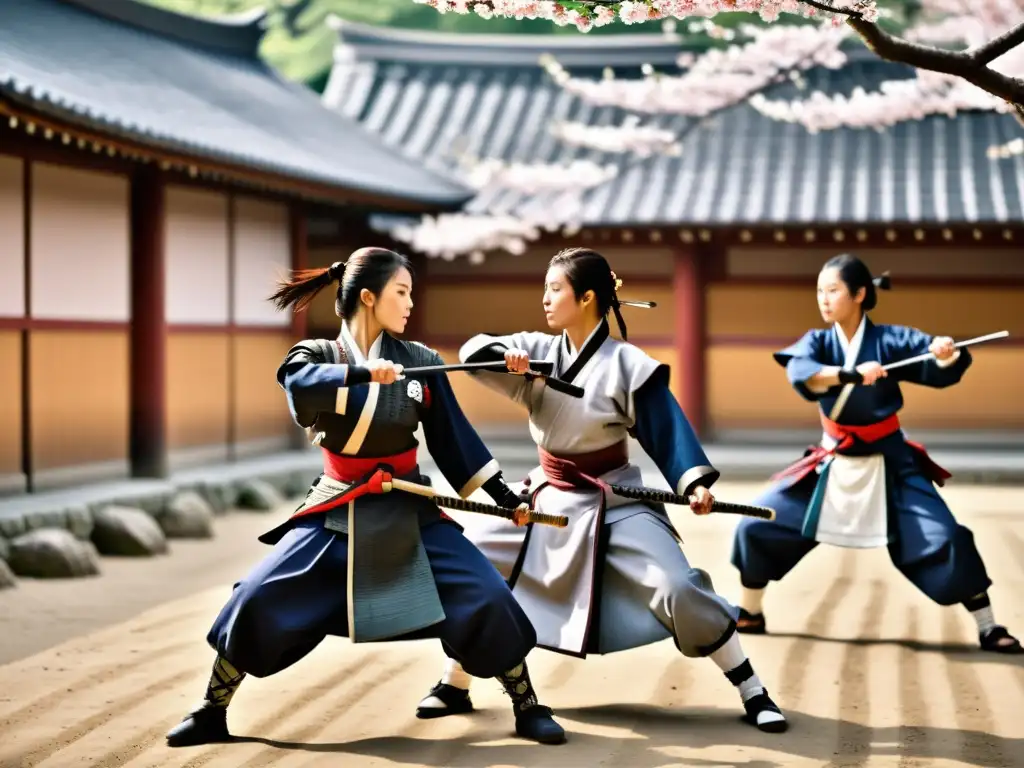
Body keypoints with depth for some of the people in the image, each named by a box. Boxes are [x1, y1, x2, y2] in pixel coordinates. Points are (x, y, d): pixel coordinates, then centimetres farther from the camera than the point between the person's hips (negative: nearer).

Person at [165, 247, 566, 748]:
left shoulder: (420, 361, 0)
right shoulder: (319, 355, -4)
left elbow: (454, 440, 4)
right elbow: (296, 382, -29)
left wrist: (505, 495, 0)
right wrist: (362, 373, -43)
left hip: (409, 512, 1)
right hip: (337, 511, -1)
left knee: (485, 598, -13)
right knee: (258, 600, -10)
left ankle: (528, 708, 6)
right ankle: (212, 713, 10)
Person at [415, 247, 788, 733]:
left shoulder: (626, 365, -15)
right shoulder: (539, 351, -1)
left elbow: (666, 429, -16)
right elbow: (473, 352, -8)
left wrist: (695, 483, -32)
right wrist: (505, 355, -31)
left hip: (615, 505, -5)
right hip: (550, 500, 5)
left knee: (679, 591, -18)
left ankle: (753, 693, -2)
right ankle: (453, 688, 15)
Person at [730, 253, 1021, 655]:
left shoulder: (890, 340, -12)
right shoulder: (818, 342, -6)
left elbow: (940, 367, -21)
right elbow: (800, 372, -28)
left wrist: (947, 354, -46)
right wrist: (850, 374, -45)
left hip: (889, 465, -3)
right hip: (832, 464, 3)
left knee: (946, 540, -14)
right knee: (757, 526, -1)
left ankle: (989, 628, 2)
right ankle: (749, 614, 19)